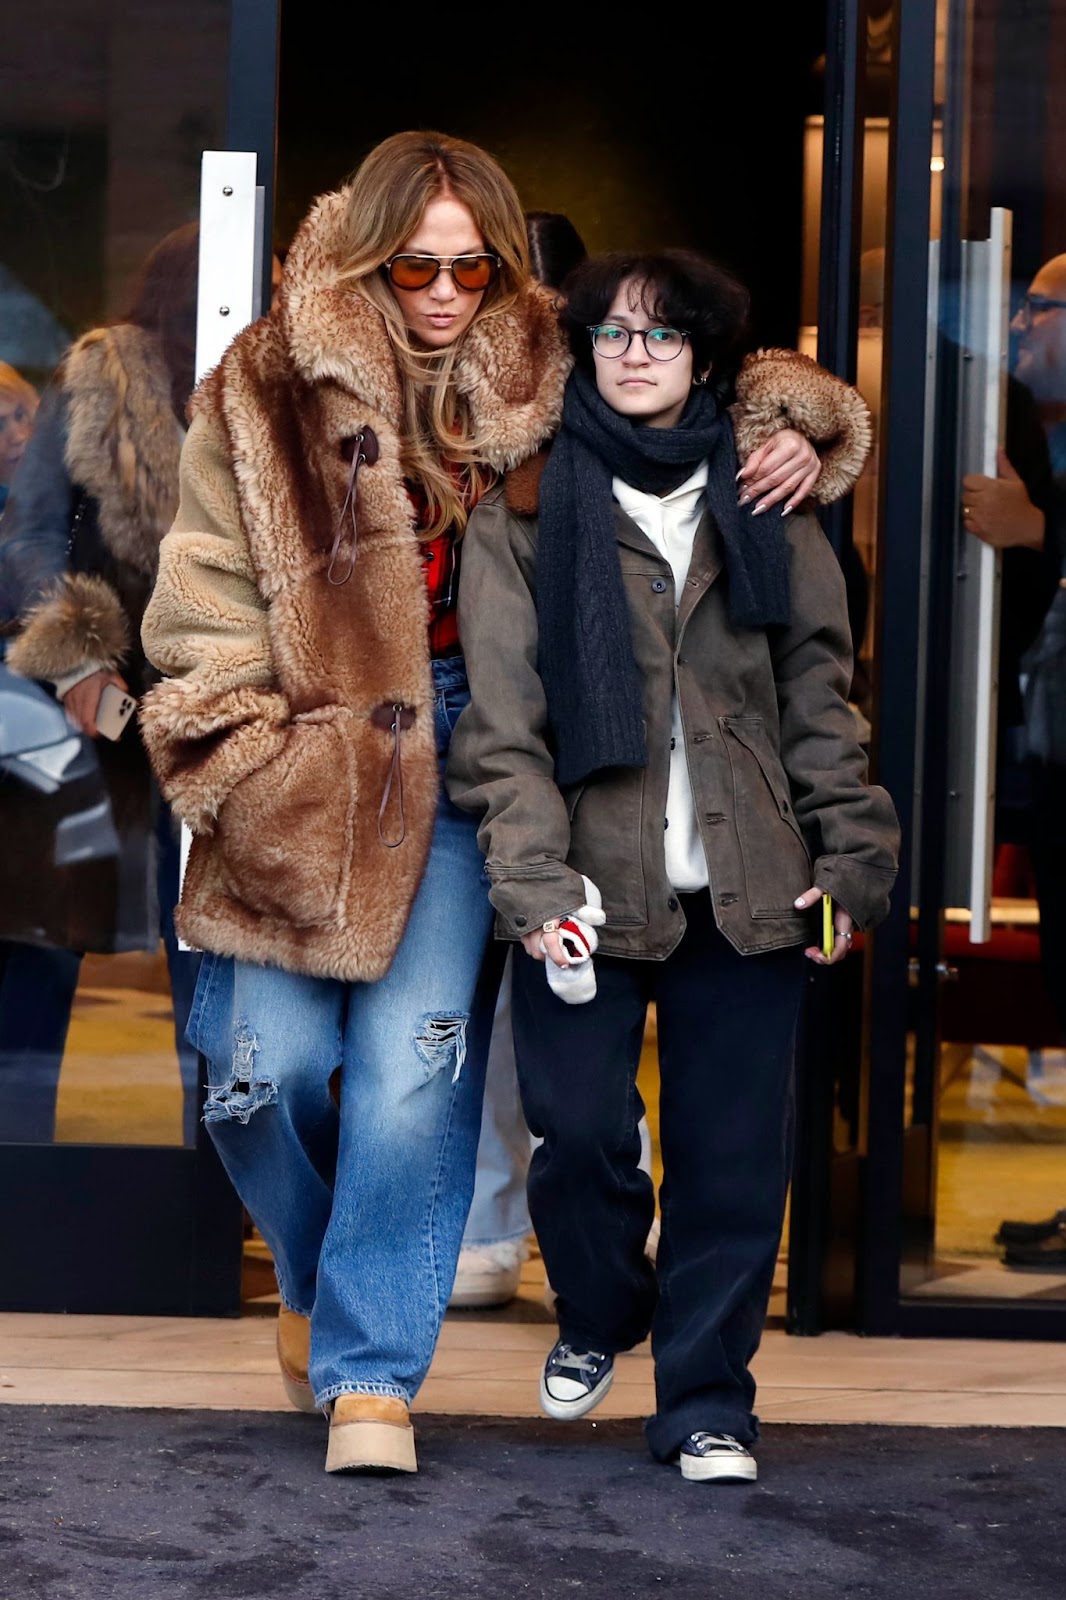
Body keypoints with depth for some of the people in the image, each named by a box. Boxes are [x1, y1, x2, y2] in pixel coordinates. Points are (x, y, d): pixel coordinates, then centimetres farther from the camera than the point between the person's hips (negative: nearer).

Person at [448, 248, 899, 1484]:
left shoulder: (764, 508, 11)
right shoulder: (526, 511, 4)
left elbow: (820, 694, 11)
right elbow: (502, 716, -3)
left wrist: (852, 853, 2)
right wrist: (534, 878, -13)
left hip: (745, 889, 2)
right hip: (591, 882, -2)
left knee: (734, 1150, 2)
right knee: (578, 1130, -5)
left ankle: (705, 1402, 14)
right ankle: (597, 1318, 26)